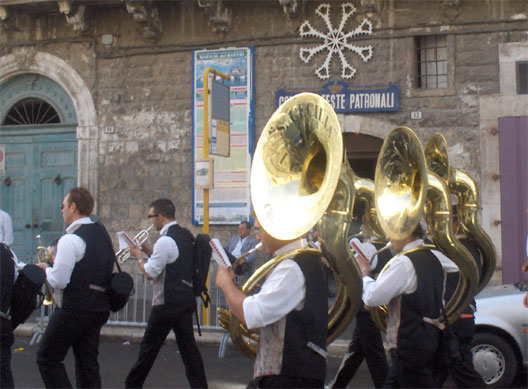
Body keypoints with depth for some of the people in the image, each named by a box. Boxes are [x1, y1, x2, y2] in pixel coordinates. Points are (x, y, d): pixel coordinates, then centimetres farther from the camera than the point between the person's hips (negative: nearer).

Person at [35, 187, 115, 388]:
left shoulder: (71, 240, -17)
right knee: (87, 361, 12)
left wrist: (47, 268, 1)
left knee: (48, 358, 4)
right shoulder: (102, 233, 11)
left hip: (73, 309, -8)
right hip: (99, 307, 8)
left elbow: (59, 281, -20)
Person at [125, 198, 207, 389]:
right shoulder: (186, 235, 10)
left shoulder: (166, 240, -17)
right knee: (187, 345, 8)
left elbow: (150, 273, -15)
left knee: (149, 346, 5)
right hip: (186, 299, 8)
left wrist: (138, 256, 1)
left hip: (167, 302, -8)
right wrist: (148, 250, 12)